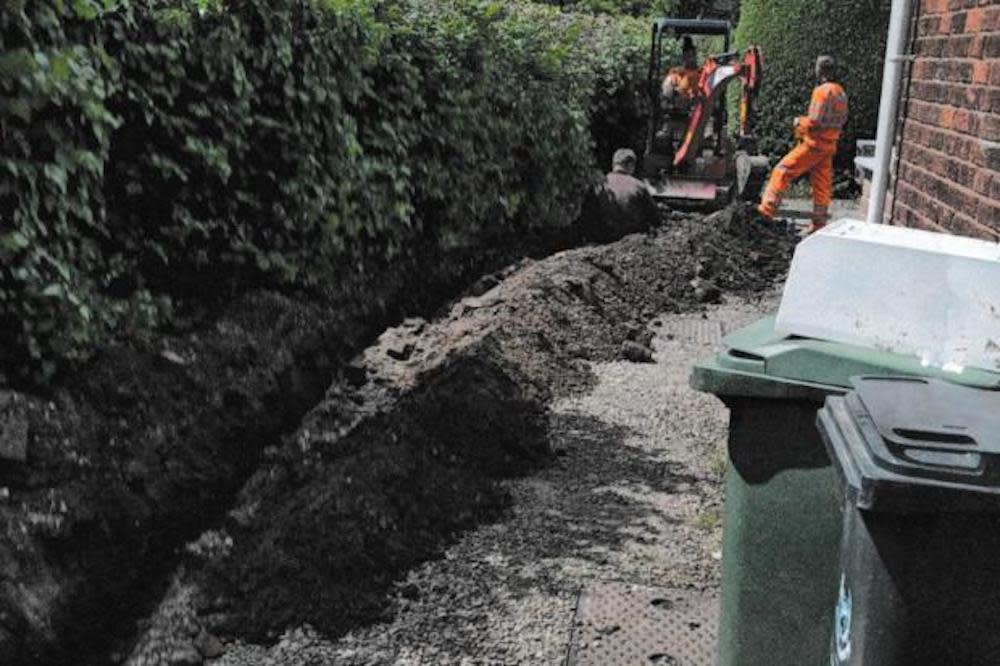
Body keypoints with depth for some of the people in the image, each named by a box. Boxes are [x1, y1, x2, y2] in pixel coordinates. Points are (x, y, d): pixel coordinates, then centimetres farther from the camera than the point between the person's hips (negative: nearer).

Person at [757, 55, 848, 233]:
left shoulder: (822, 91, -15)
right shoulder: (840, 92, 13)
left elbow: (815, 121, -22)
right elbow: (842, 118, 20)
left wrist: (800, 122, -3)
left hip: (814, 143, -9)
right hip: (829, 145, 9)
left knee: (783, 171, -5)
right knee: (822, 185, 10)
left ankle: (767, 209, -10)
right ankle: (819, 224, 15)